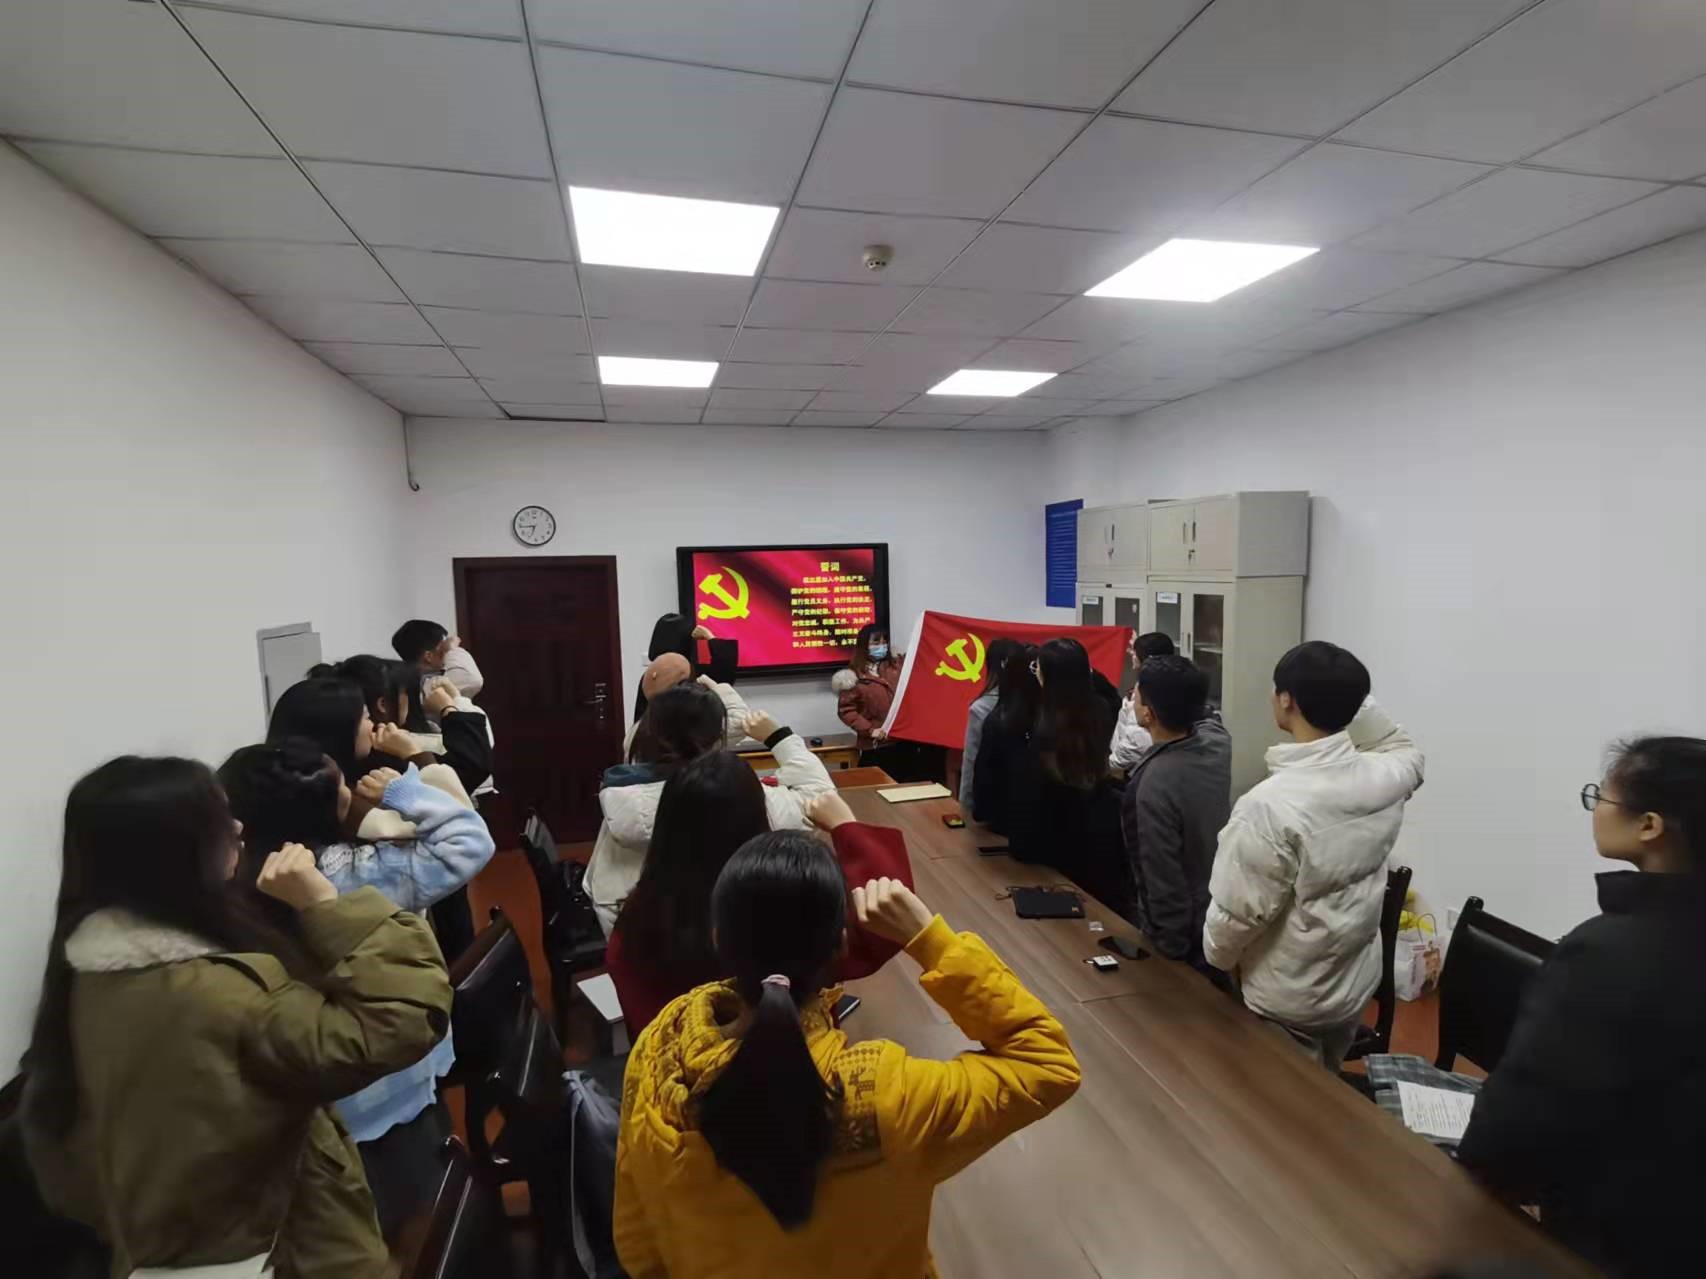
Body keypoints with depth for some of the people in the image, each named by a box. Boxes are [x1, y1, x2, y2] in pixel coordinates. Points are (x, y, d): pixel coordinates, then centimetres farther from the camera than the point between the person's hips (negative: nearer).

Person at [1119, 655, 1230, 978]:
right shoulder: (1217, 739, -14)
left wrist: (1170, 949, -13)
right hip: (1218, 916, 7)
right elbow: (1200, 714, 13)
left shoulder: (1155, 786, -35)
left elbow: (1165, 885, -27)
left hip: (1184, 934, -7)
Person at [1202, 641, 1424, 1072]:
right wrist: (1353, 700, -1)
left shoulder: (1270, 805, -33)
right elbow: (1407, 751, 14)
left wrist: (1216, 962, -3)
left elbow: (1237, 914, -23)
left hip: (1288, 1006, -6)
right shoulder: (1385, 777, -14)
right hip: (1358, 985, 6)